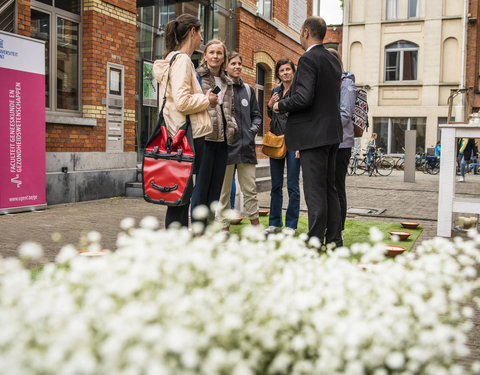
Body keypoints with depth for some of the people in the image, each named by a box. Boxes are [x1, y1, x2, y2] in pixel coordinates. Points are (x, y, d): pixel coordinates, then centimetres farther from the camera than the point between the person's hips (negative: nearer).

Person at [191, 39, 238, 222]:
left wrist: (232, 126, 10)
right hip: (204, 138, -6)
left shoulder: (228, 83, 20)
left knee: (216, 188, 9)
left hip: (222, 139, 7)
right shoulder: (196, 76, 1)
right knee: (201, 187, -6)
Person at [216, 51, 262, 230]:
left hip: (246, 147, 5)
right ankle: (224, 228, 11)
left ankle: (256, 225, 18)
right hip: (226, 146, -4)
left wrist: (253, 130, 5)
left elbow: (256, 114, 22)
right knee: (224, 190, 3)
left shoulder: (248, 89, 16)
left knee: (250, 189, 9)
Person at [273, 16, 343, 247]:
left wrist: (281, 105, -4)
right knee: (329, 189, 13)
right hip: (331, 133, 9)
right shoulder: (333, 61, 16)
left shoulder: (308, 59, -12)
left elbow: (304, 97, -22)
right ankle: (334, 241, 19)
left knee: (315, 192, -6)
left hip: (313, 134, -9)